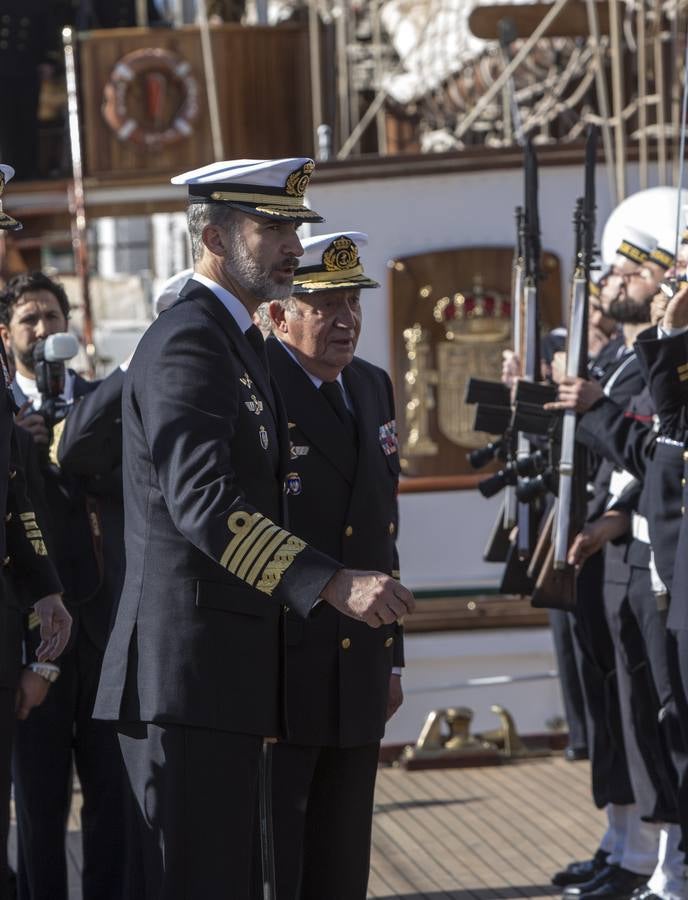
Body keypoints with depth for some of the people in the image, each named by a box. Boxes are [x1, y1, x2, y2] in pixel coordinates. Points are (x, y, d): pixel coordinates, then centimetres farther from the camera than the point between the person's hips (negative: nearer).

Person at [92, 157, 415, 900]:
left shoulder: (233, 341, 20)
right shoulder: (187, 341, -13)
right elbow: (203, 498, -26)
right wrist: (334, 583, -34)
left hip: (224, 677, 11)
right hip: (187, 673, -11)